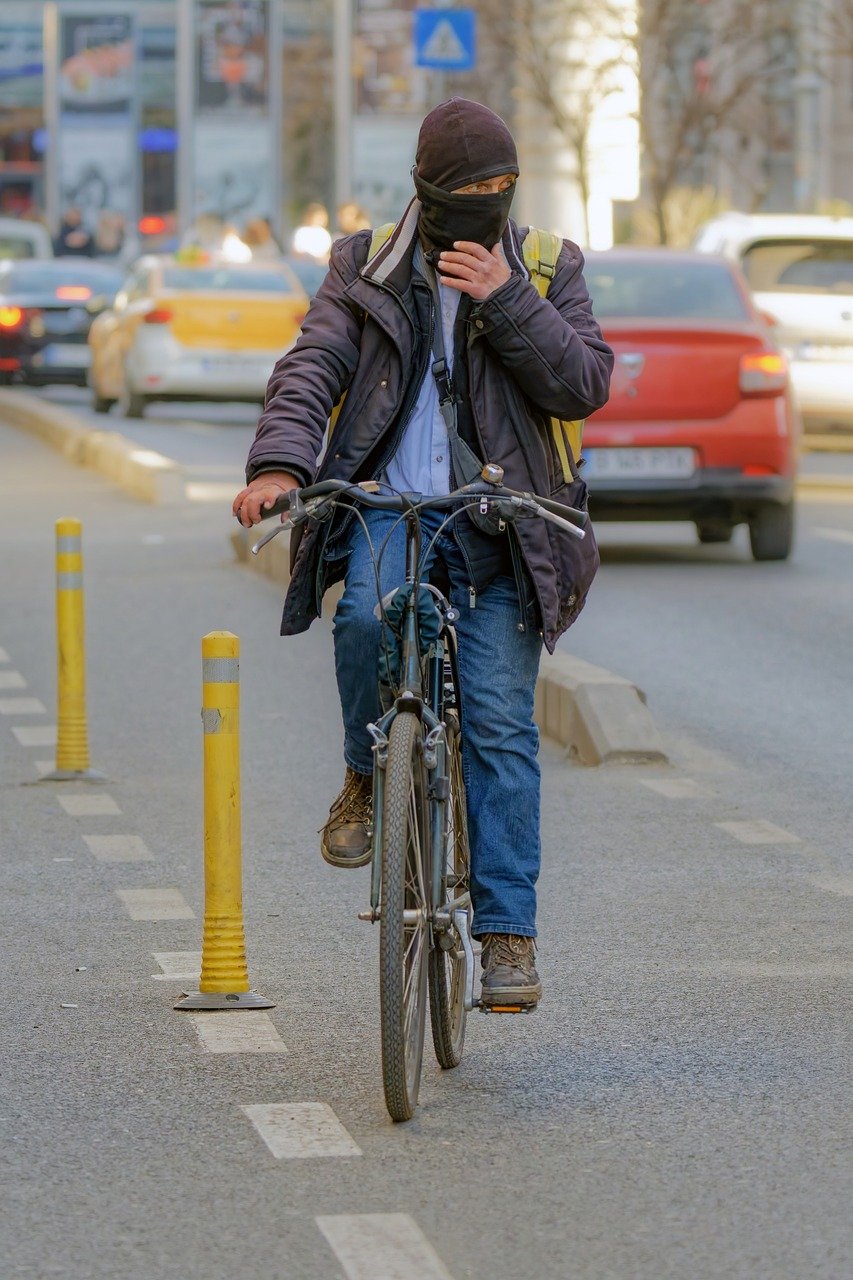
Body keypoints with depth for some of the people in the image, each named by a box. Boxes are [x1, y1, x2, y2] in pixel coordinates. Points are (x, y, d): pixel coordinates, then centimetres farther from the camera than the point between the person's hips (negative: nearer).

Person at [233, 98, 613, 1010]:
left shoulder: (547, 269, 8)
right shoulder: (368, 269, 8)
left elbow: (586, 385, -3)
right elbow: (312, 367, -3)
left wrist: (506, 302, -15)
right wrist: (280, 461, -22)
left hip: (497, 525, 0)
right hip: (387, 503, 0)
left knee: (501, 726, -7)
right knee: (368, 614, -33)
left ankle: (508, 933, -3)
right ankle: (366, 779, -5)